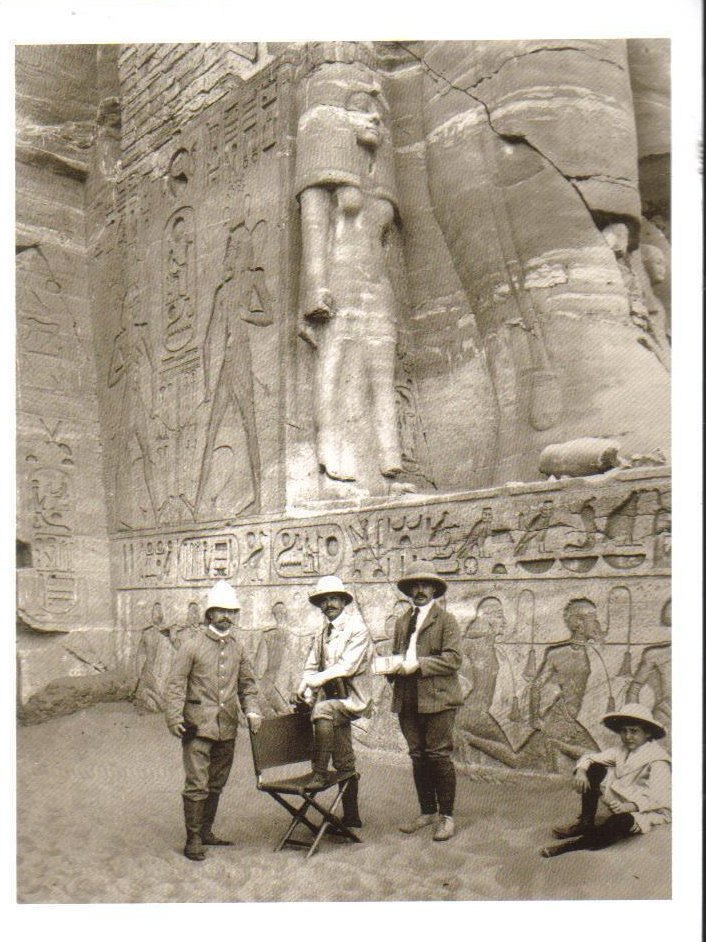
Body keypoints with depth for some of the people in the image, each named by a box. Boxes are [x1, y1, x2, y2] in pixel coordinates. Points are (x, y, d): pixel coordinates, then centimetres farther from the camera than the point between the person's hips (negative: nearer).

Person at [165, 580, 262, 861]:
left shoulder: (236, 648, 11)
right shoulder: (192, 645, -5)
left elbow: (247, 683, 17)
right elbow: (176, 683, -7)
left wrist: (252, 710, 2)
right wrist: (174, 717, -16)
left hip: (227, 728, 6)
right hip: (199, 726, -5)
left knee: (217, 783, 14)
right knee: (197, 783, -6)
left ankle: (206, 831, 29)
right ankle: (193, 840, 6)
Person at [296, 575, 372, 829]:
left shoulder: (357, 629, -9)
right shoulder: (322, 633, 13)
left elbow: (349, 665, -21)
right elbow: (311, 666, 9)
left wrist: (322, 677, -32)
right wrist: (305, 688, -10)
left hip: (352, 698, -7)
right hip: (332, 699, 7)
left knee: (323, 710, -35)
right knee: (344, 762, 12)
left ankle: (319, 771, -24)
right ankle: (351, 816, 23)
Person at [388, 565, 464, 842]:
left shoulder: (446, 620, 0)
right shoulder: (402, 622, 18)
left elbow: (453, 659, -10)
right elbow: (395, 655, 24)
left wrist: (417, 665, -17)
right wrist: (394, 667, 1)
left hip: (437, 698, -5)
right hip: (407, 700, 6)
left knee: (438, 756, -4)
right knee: (418, 757, 10)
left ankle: (447, 816, 7)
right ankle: (427, 811, 22)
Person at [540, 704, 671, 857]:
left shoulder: (658, 761, -18)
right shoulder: (622, 750, 3)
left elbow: (658, 797, -26)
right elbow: (591, 757, 5)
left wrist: (632, 806, -40)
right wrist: (581, 770, -17)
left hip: (649, 811, -7)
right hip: (620, 802, 7)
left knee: (620, 821, -39)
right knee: (594, 769, -3)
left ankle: (575, 845, -22)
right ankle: (586, 824, -2)